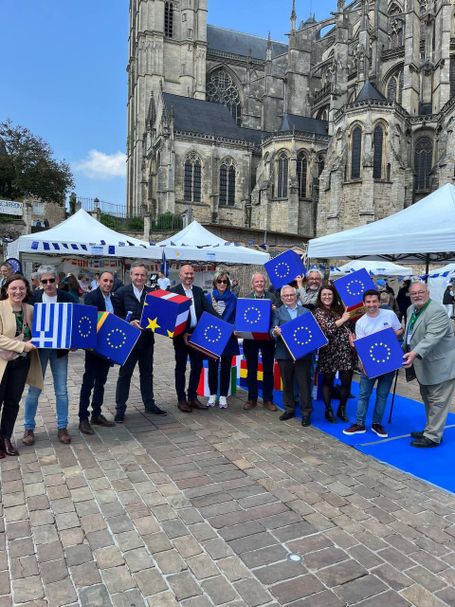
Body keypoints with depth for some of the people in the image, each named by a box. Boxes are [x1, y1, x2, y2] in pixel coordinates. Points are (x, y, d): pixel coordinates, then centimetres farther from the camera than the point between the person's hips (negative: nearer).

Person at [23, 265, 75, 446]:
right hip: (38, 348, 0)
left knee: (62, 390, 7)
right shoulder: (34, 297, -4)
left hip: (59, 349, 1)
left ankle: (62, 427, 20)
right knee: (34, 389, 6)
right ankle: (29, 428, 22)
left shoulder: (67, 298, -3)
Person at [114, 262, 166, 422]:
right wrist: (130, 323, -21)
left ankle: (149, 403, 29)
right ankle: (120, 408, 17)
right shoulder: (121, 293, -6)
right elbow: (117, 316, -7)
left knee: (147, 373, 16)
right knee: (125, 374, 6)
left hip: (147, 340, 4)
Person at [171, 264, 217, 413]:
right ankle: (181, 399, 17)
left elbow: (208, 308, 0)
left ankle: (192, 397, 24)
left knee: (197, 366, 10)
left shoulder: (198, 291, 9)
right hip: (181, 335, -5)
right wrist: (182, 334, -20)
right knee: (181, 367, 7)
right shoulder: (174, 291, -6)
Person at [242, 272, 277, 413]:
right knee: (251, 370, 9)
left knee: (268, 369, 8)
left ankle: (268, 399, 19)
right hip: (250, 337, 0)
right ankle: (252, 399, 20)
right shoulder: (246, 298, 3)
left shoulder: (272, 297, 2)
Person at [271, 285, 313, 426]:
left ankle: (306, 412, 10)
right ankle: (289, 409, 24)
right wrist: (275, 332, -26)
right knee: (287, 383, 11)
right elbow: (273, 330, -3)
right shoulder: (277, 312, 8)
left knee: (304, 383, 1)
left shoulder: (305, 311, 11)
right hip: (284, 353, 0)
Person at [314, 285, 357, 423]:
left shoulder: (339, 309, 14)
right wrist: (342, 319, -7)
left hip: (346, 350, 4)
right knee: (328, 381, 7)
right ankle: (328, 410, 22)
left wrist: (351, 336, -4)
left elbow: (348, 327, 16)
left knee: (346, 381, 4)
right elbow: (327, 328, -15)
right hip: (329, 351, -4)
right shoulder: (319, 312, -2)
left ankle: (342, 409, 23)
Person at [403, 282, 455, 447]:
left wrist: (415, 353, -43)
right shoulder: (411, 309, 7)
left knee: (437, 401, -2)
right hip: (424, 365, 10)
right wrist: (407, 351, 19)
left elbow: (432, 337, -34)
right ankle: (430, 430, 33)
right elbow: (410, 334, 20)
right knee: (427, 399, 19)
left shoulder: (437, 311, -22)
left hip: (441, 365, -9)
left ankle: (433, 437, 7)